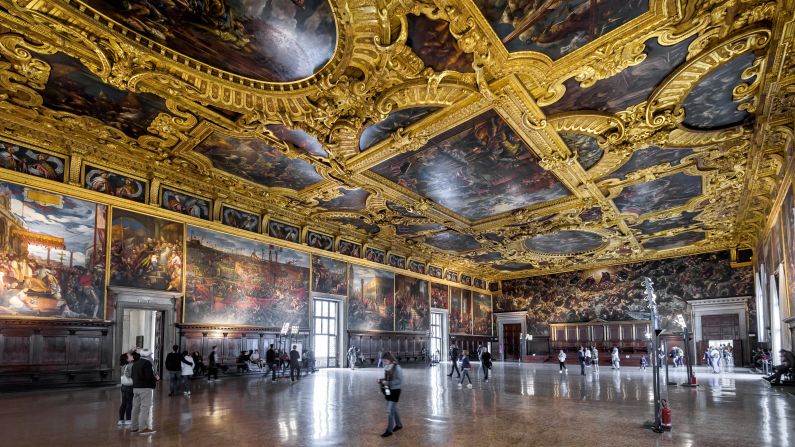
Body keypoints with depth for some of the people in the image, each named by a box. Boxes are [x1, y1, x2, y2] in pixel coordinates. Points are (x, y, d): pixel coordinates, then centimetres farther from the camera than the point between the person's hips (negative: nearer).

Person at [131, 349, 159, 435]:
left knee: (136, 407, 13)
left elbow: (132, 375, 17)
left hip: (136, 387, 9)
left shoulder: (135, 363, 13)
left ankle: (134, 427, 19)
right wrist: (156, 378, -3)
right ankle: (145, 428, -5)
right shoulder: (147, 363, -14)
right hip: (146, 388, -8)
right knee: (146, 407, -5)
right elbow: (150, 376, -20)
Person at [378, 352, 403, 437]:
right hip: (388, 391, 8)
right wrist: (381, 380, -5)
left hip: (395, 391, -8)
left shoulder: (397, 368, -19)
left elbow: (400, 381, -21)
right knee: (393, 409, 19)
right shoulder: (387, 367, 4)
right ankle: (398, 424, 37)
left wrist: (387, 383, -25)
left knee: (390, 410, -6)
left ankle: (389, 430, 2)